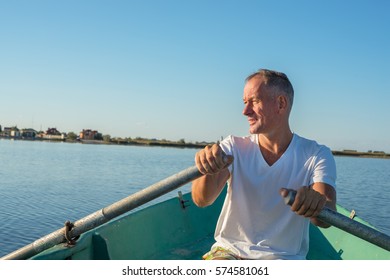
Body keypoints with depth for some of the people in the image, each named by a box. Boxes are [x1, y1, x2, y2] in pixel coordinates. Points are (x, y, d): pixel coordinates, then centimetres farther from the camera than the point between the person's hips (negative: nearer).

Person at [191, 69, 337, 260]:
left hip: (283, 257, 1)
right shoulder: (233, 147, 0)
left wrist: (316, 203, -41)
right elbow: (201, 200, -14)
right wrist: (209, 171, -35)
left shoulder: (317, 155, -3)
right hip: (229, 251, 0)